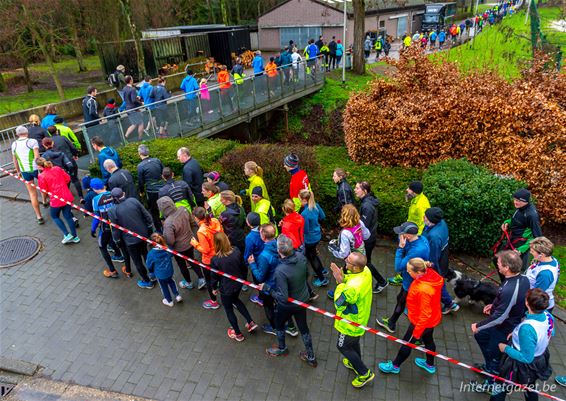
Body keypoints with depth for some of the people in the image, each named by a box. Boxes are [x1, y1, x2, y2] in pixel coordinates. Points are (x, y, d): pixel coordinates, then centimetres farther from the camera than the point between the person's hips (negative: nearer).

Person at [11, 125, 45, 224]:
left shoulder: (14, 144, 7)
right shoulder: (32, 141, -7)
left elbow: (15, 160, 13)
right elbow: (37, 156, -18)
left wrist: (18, 171, 24)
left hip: (24, 171, 3)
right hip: (35, 168, -3)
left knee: (32, 194, 8)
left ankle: (39, 217, 8)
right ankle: (45, 202, 49)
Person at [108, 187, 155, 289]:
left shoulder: (112, 211, -19)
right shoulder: (133, 200, -12)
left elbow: (115, 230, -11)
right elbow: (146, 215, -5)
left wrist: (117, 241, 6)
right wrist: (150, 228, 10)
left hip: (130, 240, -4)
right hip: (144, 234, 4)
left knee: (137, 261, 16)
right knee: (145, 254, 29)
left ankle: (147, 282, 32)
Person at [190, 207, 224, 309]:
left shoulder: (201, 232, -34)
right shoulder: (215, 221, -15)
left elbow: (205, 250, -26)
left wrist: (195, 244, -12)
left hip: (209, 260, -6)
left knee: (209, 280, 18)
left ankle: (213, 302, 36)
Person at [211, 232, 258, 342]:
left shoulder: (215, 259, -28)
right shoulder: (236, 251, -19)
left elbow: (214, 276, -13)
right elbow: (243, 267, -5)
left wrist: (214, 288, 7)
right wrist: (243, 278, 14)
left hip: (226, 289, -4)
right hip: (238, 284, 4)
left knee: (229, 309, 21)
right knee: (235, 300, 34)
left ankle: (238, 334, 39)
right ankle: (251, 322, 34)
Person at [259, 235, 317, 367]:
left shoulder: (280, 270, -37)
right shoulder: (300, 256, -20)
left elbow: (283, 297, -29)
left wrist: (266, 287, -20)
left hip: (288, 305, -5)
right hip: (303, 299, 5)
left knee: (279, 325, 26)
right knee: (303, 327, 25)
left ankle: (282, 348, 52)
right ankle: (311, 357, 41)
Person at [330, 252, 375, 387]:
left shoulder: (353, 287, -43)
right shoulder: (365, 270, -18)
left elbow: (339, 303, -27)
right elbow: (349, 278, -1)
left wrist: (340, 282, -26)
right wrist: (342, 275, -20)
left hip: (351, 323, -8)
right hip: (361, 316, 8)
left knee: (342, 346, 17)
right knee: (354, 342, 31)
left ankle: (365, 373, 31)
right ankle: (356, 363, 56)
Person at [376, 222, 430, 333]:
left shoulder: (417, 251, -39)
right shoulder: (421, 238, -12)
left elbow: (398, 267, -33)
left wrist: (400, 247, -33)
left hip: (412, 284, -9)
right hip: (409, 279, 9)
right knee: (400, 299, 27)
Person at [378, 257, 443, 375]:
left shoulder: (423, 290, -41)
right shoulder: (431, 274, -19)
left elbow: (425, 315, -30)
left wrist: (417, 333, -18)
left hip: (422, 322, -7)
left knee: (407, 343, 15)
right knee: (428, 340, 29)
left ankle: (395, 366, 39)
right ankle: (430, 365, 54)